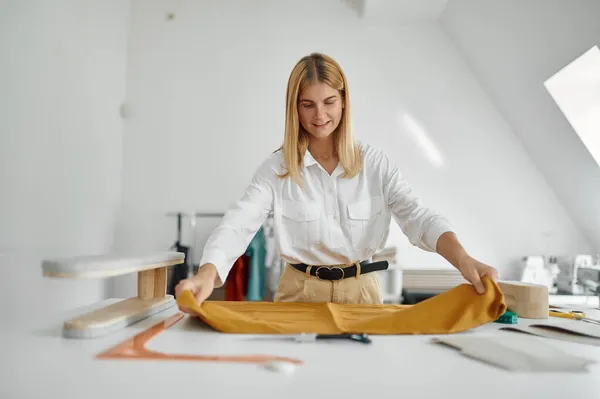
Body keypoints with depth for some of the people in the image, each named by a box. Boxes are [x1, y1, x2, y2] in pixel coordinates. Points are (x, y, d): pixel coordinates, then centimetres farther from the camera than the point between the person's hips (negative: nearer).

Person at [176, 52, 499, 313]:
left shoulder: (375, 163, -1)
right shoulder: (276, 168, -4)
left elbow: (417, 218, -11)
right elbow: (238, 225, -15)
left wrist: (464, 261, -29)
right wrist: (206, 274, -35)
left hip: (360, 291, 1)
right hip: (300, 293, 0)